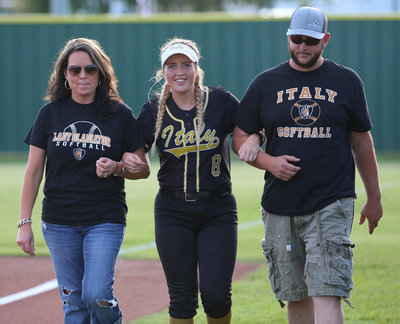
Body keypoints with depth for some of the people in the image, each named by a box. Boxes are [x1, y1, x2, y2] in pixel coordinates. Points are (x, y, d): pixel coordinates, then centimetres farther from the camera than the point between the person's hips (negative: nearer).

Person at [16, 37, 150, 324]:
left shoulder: (120, 114, 0)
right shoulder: (50, 114, 4)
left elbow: (143, 169, 6)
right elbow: (34, 171, 5)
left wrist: (116, 168, -15)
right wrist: (25, 222, -1)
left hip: (106, 219, -2)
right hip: (59, 222, 2)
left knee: (97, 295, -15)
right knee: (73, 301, 4)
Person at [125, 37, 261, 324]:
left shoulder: (221, 102, 0)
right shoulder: (154, 111, 4)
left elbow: (251, 129, 9)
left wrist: (254, 139, -15)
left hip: (218, 211, -1)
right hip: (173, 211, 1)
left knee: (216, 295, -8)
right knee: (182, 298, 1)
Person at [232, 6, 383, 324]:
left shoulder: (347, 81, 6)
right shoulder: (265, 83, 8)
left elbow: (362, 141, 12)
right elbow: (240, 139, 10)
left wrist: (374, 197, 13)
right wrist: (269, 162, -9)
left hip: (332, 205, -2)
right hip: (280, 209, 3)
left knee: (327, 294, -14)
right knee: (296, 296, 8)